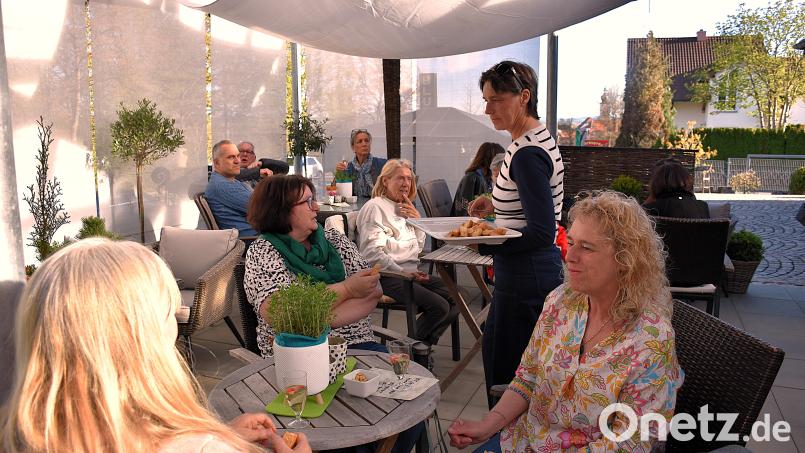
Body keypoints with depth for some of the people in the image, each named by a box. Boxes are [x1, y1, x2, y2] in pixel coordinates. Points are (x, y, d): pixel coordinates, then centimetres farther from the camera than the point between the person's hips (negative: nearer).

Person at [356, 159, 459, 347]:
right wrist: (402, 272, -20)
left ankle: (424, 342, 7)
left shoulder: (405, 208, 21)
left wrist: (417, 219, 6)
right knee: (439, 306, -23)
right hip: (387, 276, -9)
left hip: (411, 273, 9)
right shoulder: (374, 207, -6)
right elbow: (372, 252, -17)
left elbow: (419, 247, 22)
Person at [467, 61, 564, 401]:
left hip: (525, 276, -11)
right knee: (494, 349, 22)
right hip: (536, 270, 11)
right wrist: (497, 206, 11)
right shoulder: (538, 138, 10)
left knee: (505, 372, 1)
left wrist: (484, 245, -26)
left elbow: (542, 233, -24)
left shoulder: (527, 154, -22)